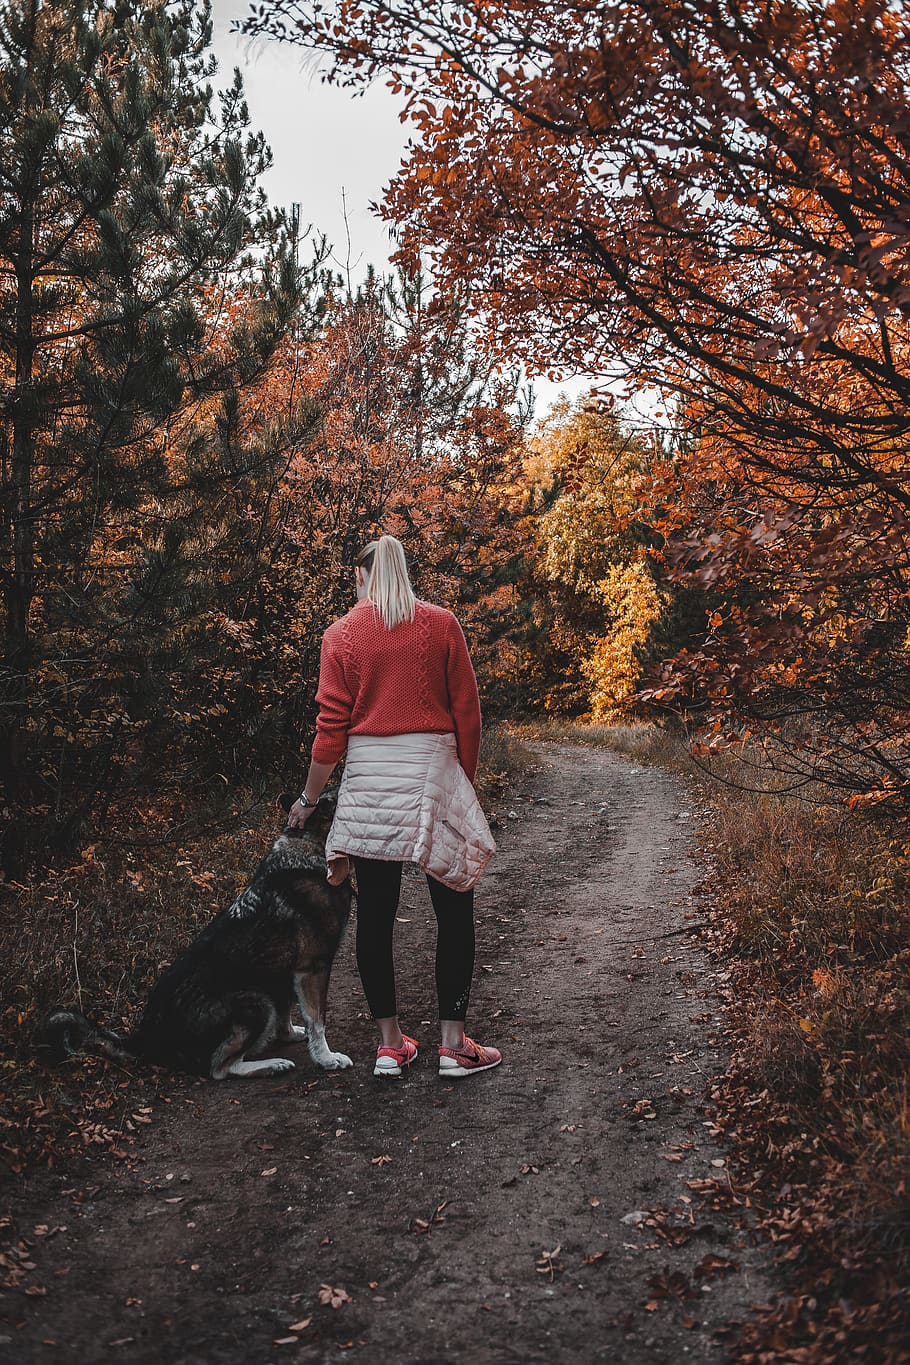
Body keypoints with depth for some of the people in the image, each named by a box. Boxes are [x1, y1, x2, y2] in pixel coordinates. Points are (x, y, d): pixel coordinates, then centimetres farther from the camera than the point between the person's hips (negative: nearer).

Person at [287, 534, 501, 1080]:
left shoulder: (341, 635, 2)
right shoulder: (441, 624, 1)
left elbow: (331, 727, 0)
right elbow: (467, 711, 0)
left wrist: (309, 799, 10)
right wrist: (467, 780, 11)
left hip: (367, 778, 1)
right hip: (432, 769, -1)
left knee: (376, 912, 8)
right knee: (453, 909, 8)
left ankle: (391, 1043, 16)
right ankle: (453, 1043, 9)